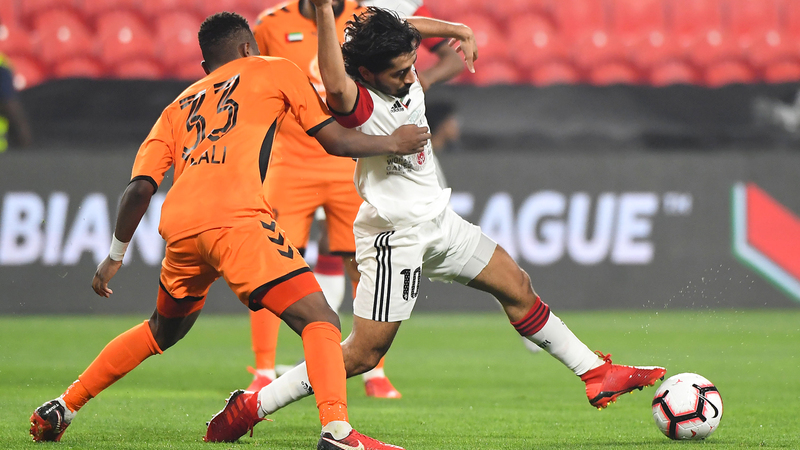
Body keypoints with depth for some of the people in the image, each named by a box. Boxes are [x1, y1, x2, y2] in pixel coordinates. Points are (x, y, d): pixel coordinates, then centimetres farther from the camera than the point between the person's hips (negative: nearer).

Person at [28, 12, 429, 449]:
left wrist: (115, 255, 27)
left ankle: (62, 409, 35)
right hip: (234, 217, -6)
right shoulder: (275, 70, 20)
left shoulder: (179, 107, 30)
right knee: (320, 321, -9)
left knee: (162, 330, 31)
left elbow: (140, 187, 20)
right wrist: (393, 143, 29)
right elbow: (333, 138, 15)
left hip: (178, 226, 6)